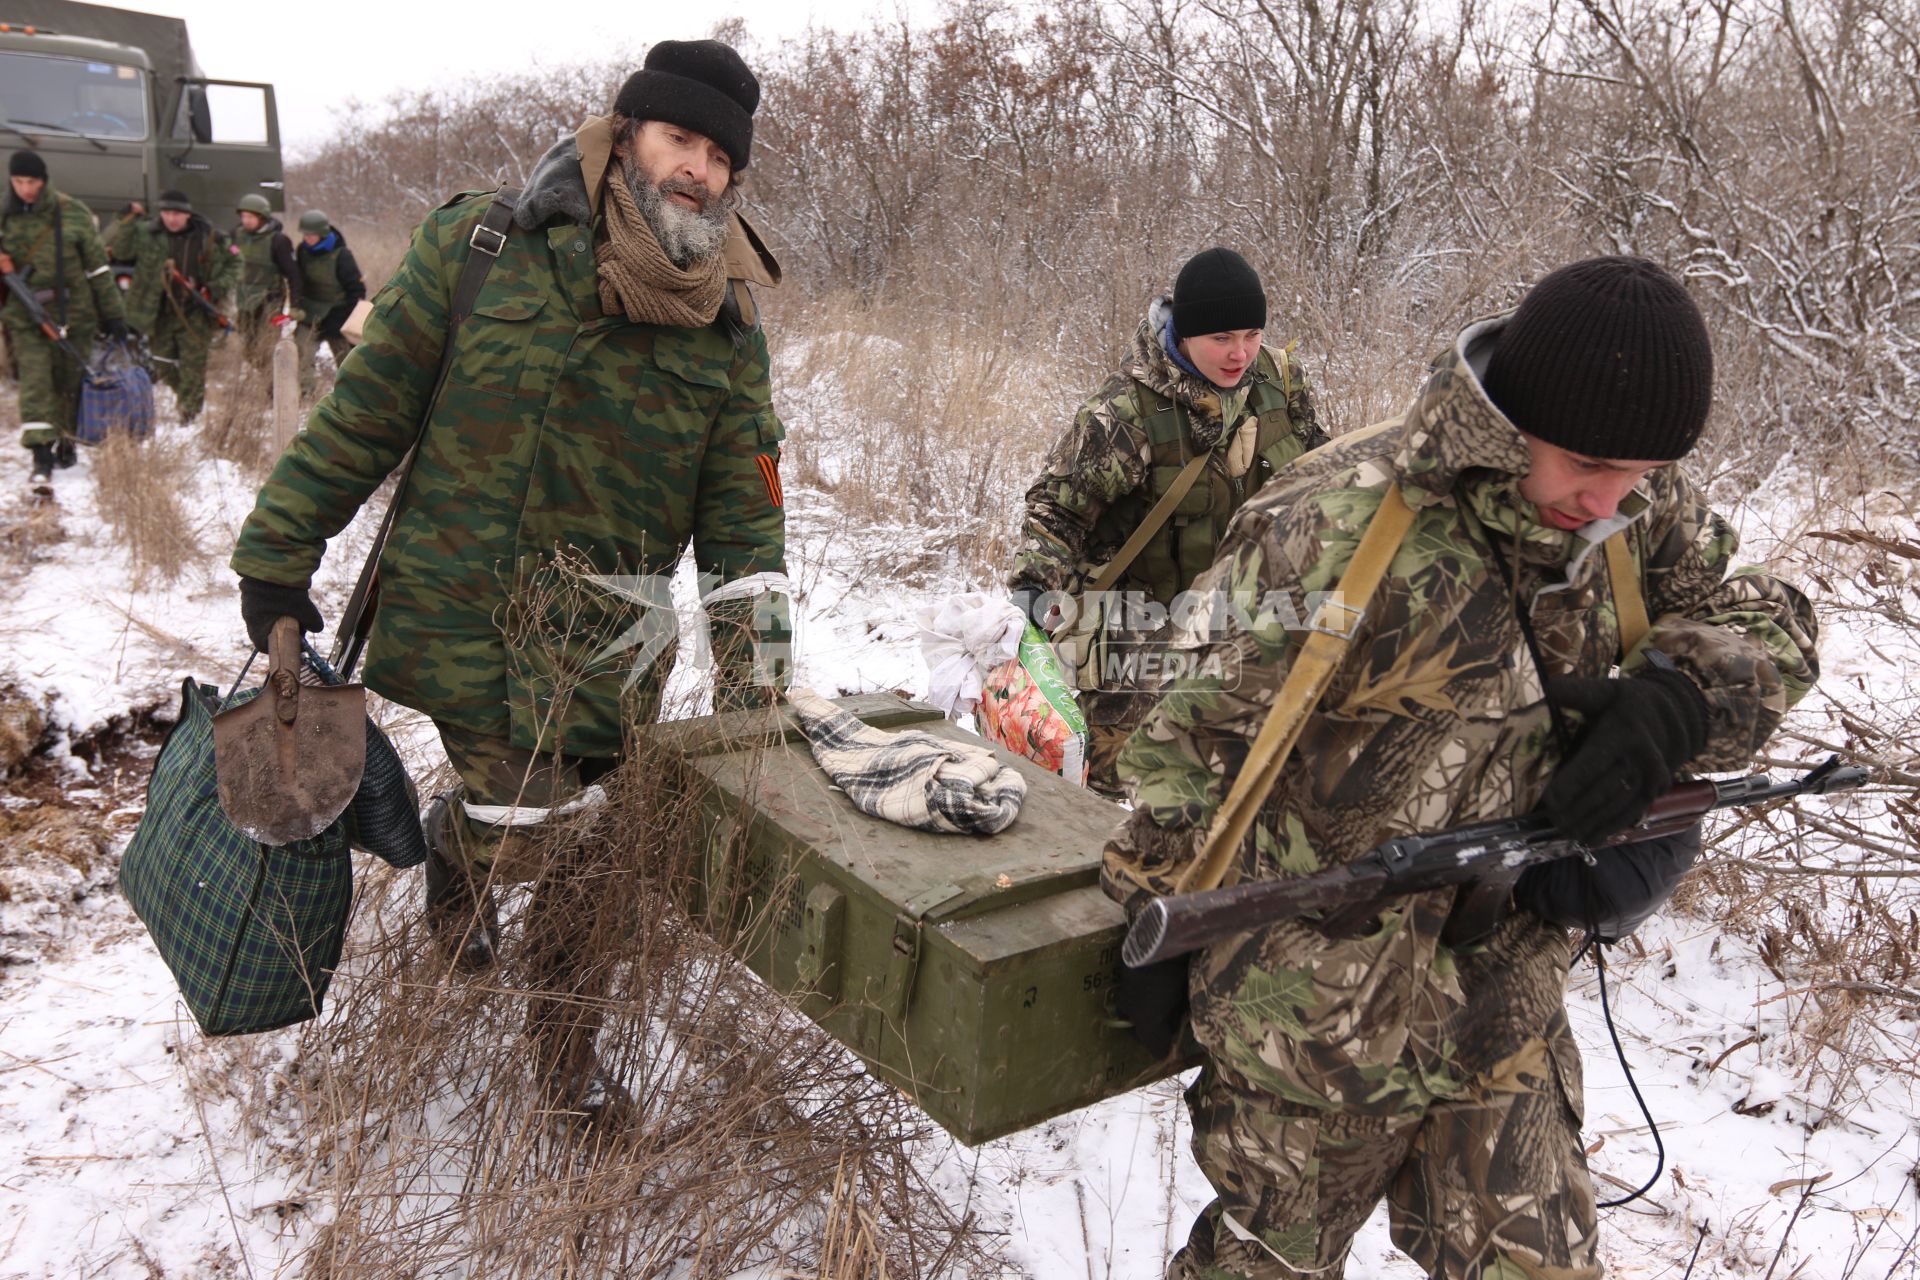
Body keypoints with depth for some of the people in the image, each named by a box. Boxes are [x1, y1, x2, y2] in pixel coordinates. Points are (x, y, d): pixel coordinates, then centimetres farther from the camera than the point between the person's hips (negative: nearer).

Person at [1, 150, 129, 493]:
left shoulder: (73, 213, -2)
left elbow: (98, 266, 2)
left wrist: (113, 314, 3)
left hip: (75, 313, 0)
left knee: (70, 383, 10)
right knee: (34, 381, -12)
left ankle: (66, 443, 31)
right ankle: (42, 458, -18)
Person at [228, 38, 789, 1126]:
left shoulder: (728, 324, 0)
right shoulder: (481, 250, -5)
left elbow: (744, 512, 0)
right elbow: (365, 411, 0)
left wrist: (752, 681, -6)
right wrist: (277, 558, 2)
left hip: (605, 636, 2)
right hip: (457, 607, -2)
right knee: (522, 823, -6)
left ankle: (568, 1044, 32)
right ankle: (453, 849, 34)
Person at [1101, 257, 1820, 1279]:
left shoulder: (1635, 514, -4)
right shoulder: (1333, 530, -25)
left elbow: (1766, 626, 8)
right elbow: (1191, 727, -17)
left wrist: (1674, 699, -16)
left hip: (1509, 1014, 6)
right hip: (1323, 1017, -5)